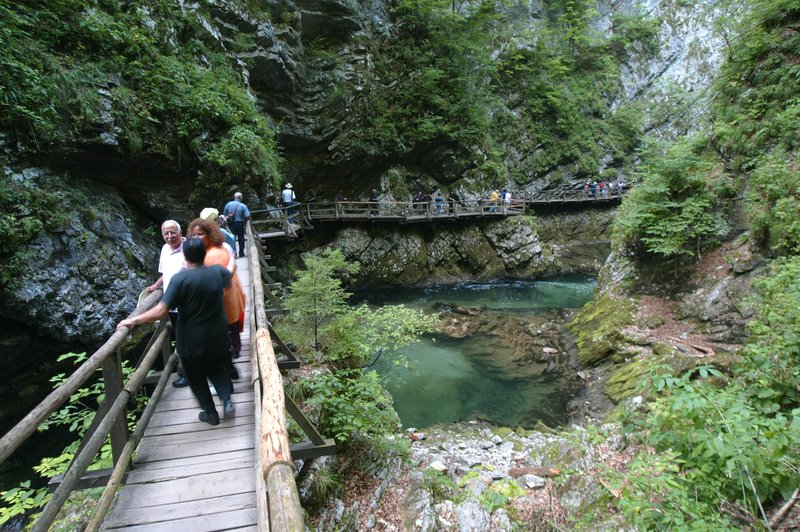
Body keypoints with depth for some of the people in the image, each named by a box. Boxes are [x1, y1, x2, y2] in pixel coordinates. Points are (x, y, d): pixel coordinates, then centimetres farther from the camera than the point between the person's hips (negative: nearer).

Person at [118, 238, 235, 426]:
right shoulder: (218, 271, -10)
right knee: (216, 368, 28)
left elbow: (161, 311, -25)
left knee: (196, 377, 19)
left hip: (191, 340, -3)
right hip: (217, 336, 4)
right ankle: (227, 400, 11)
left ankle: (211, 413, 29)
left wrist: (133, 320, -15)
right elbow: (229, 278, 17)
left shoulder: (180, 279, -22)